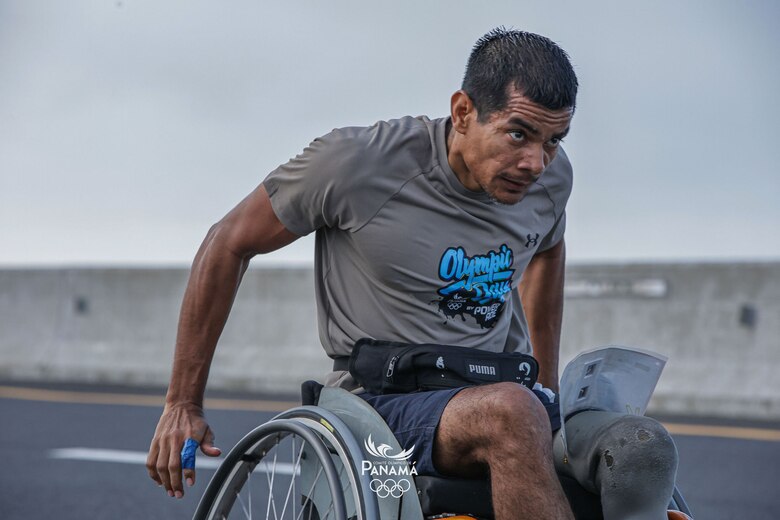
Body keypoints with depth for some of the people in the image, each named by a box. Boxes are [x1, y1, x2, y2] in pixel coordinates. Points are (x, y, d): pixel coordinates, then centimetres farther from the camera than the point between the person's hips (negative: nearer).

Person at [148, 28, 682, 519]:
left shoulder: (550, 176, 2)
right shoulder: (358, 163, -13)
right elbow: (230, 243, -2)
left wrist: (548, 389, 32)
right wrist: (183, 405, 1)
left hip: (501, 392, 6)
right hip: (382, 402, -5)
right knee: (509, 413, -38)